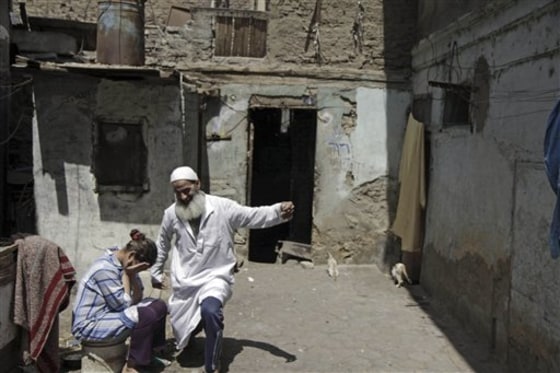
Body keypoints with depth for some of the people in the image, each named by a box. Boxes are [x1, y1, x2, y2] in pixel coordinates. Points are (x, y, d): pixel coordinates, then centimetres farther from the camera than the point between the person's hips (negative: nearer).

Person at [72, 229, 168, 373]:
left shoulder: (124, 263, 1)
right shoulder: (105, 269, -27)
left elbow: (136, 299, 2)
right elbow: (123, 304, -21)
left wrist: (132, 275, -14)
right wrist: (126, 275, -17)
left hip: (109, 312, 9)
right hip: (89, 325, -9)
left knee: (159, 306, 2)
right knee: (147, 315, -26)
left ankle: (152, 352, 14)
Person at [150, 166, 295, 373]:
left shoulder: (222, 207, -14)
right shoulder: (171, 213, -4)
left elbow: (254, 216, -18)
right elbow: (162, 244, 13)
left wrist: (279, 211, -37)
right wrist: (156, 273, 22)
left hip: (215, 277, -4)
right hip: (183, 282, 4)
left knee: (210, 311, -34)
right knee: (182, 329, 15)